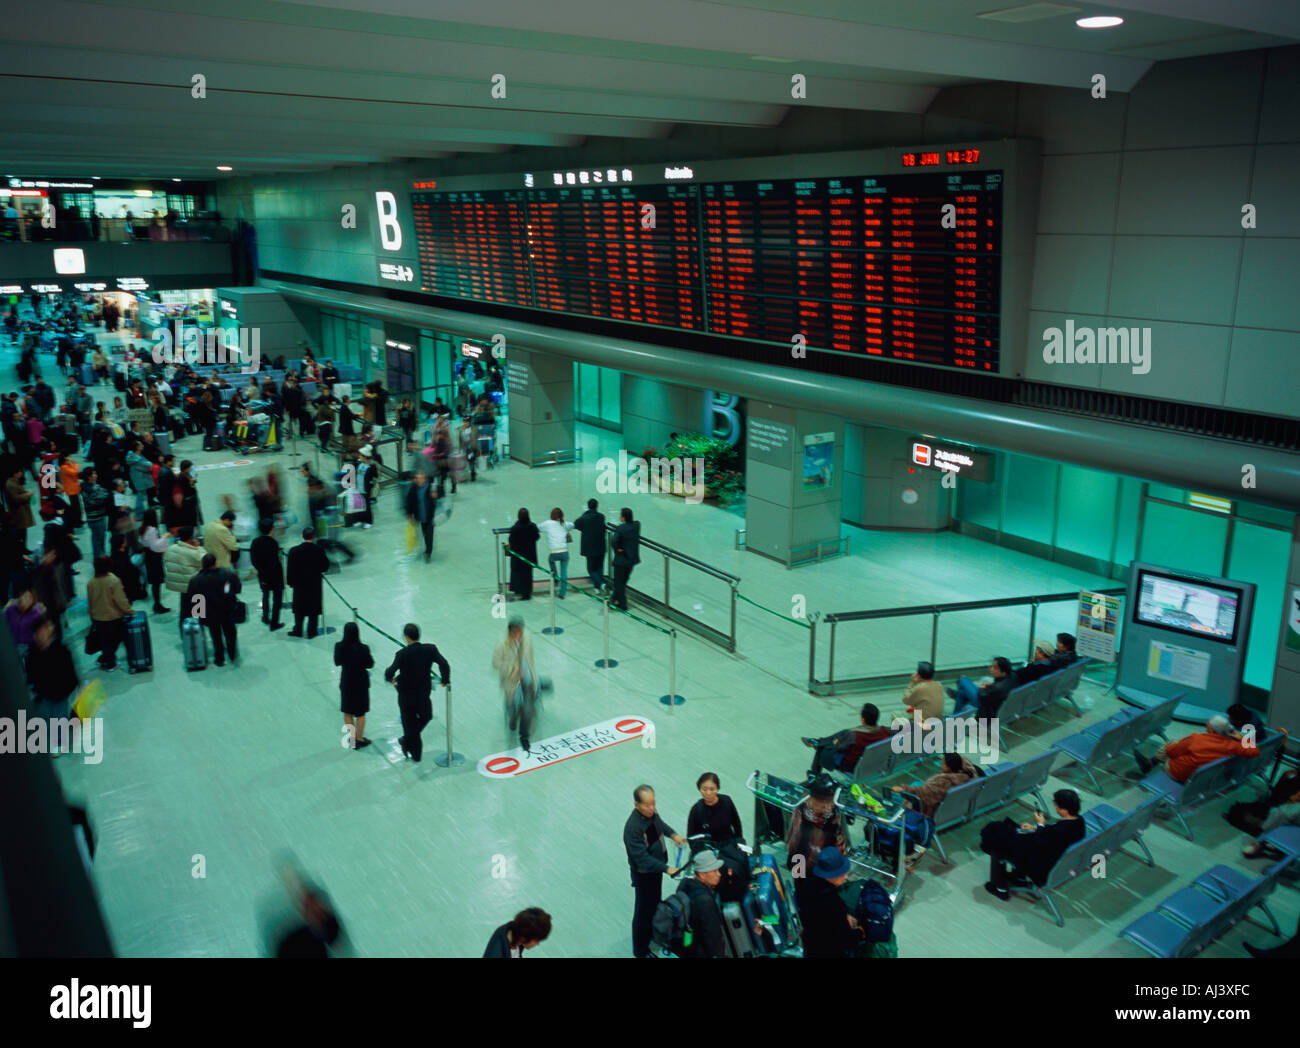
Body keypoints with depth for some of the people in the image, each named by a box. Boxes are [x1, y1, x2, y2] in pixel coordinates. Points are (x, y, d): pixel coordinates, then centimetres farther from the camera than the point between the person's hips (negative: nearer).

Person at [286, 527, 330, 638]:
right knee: (314, 609, 11)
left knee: (299, 608, 17)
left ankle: (298, 630, 23)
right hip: (315, 584, -1)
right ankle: (311, 632, 16)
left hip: (299, 584, 1)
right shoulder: (319, 551, -15)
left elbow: (290, 569, -7)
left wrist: (290, 582, 6)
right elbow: (325, 567, -7)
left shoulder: (294, 551, -13)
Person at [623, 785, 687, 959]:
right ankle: (641, 951, 31)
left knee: (655, 903, 28)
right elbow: (643, 858, -35)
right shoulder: (632, 828, -35)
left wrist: (673, 834, -3)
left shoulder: (651, 813, -11)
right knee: (644, 911, 10)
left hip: (656, 866, 8)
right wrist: (667, 869, -41)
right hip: (644, 874, -8)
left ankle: (652, 935, 53)